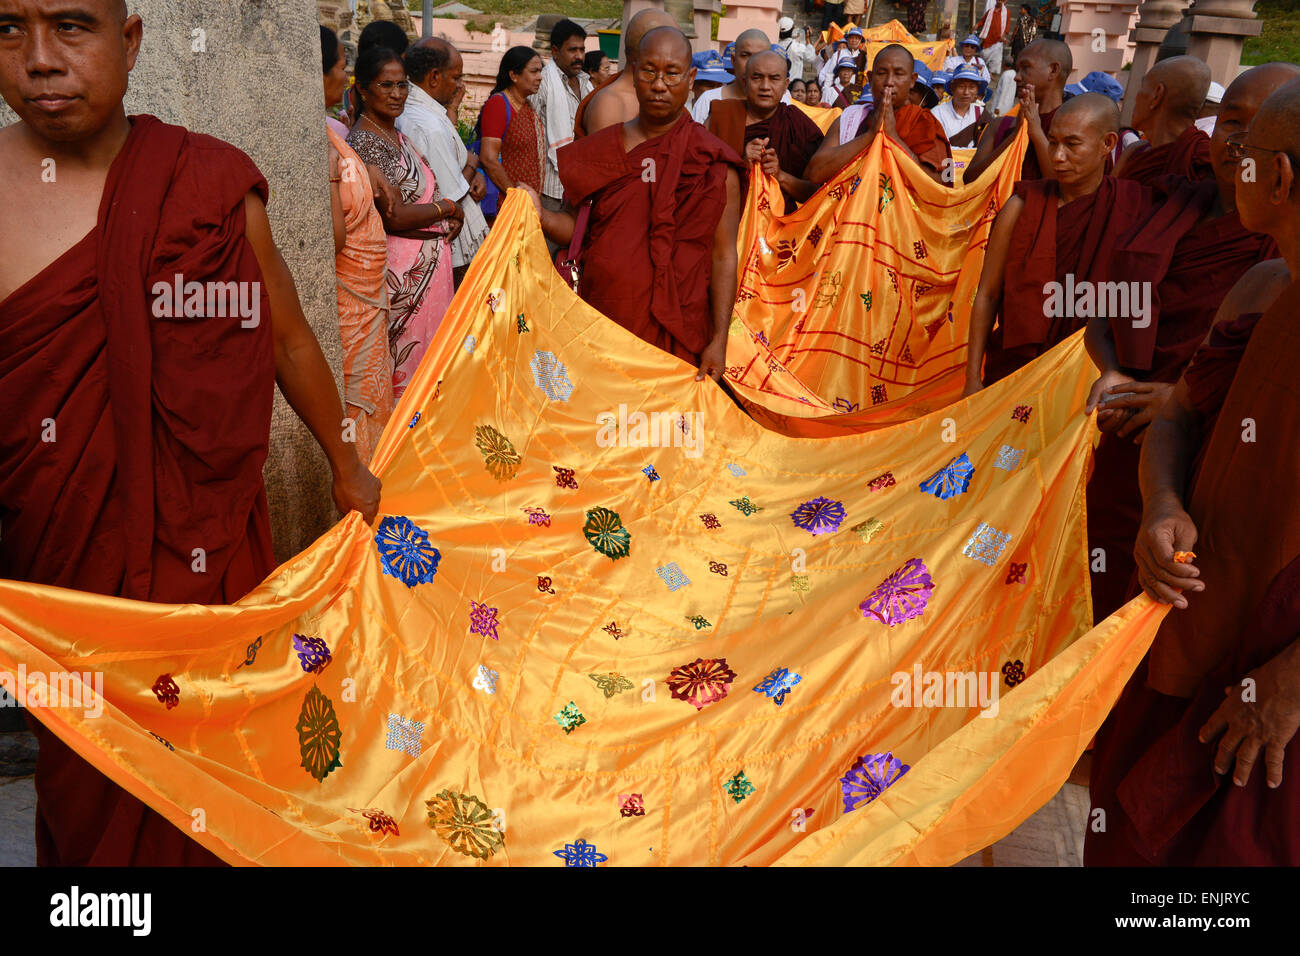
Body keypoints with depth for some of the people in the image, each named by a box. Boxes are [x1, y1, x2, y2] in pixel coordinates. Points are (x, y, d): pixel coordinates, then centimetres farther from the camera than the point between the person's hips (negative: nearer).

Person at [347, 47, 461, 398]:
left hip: (429, 261, 10)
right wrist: (446, 208, -9)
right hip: (405, 270, -10)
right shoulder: (365, 141, -16)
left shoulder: (398, 136, 13)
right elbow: (392, 216, -22)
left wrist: (452, 211, 4)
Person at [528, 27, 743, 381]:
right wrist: (539, 214, -8)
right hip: (600, 321, 3)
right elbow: (581, 226, 12)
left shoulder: (713, 164, -3)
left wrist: (719, 340, -10)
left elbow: (724, 256, -4)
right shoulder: (602, 149, 8)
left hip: (675, 335, -3)